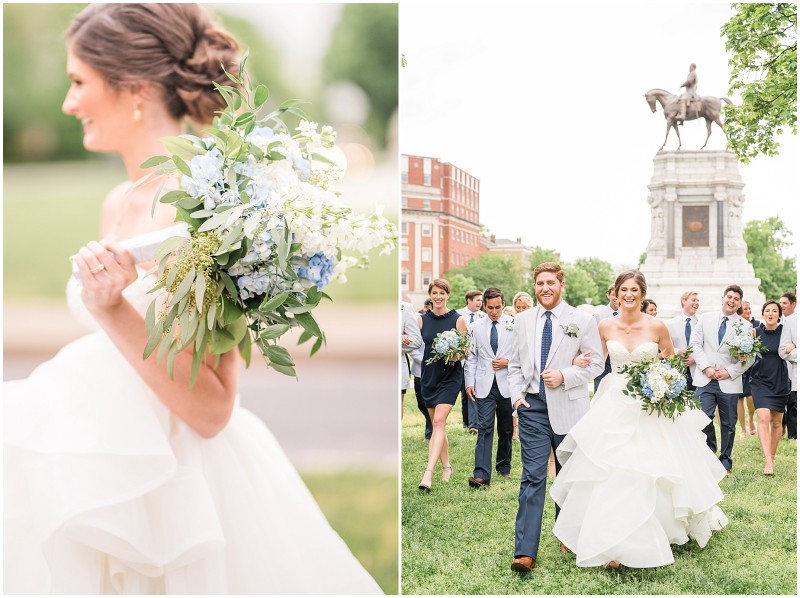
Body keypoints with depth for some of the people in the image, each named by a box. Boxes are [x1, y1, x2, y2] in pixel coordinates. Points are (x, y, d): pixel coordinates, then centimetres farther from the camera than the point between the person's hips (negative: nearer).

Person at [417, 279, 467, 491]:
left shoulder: (458, 319, -3)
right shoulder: (422, 320, 6)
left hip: (450, 376, -4)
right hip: (429, 375, 4)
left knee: (439, 421, -16)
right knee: (437, 423, 11)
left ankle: (428, 473, -23)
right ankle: (446, 466, 26)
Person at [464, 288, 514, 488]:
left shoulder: (514, 325, 0)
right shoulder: (475, 327, 5)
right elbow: (471, 357, 7)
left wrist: (508, 362, -12)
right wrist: (469, 383, 1)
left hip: (507, 383, 0)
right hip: (484, 385, 0)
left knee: (506, 429, 12)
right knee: (484, 428, -10)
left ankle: (504, 466, 30)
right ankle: (481, 474, -17)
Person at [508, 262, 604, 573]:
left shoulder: (583, 320, -1)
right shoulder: (523, 320, 8)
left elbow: (596, 363, -2)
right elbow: (515, 364, 14)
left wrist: (564, 376, -15)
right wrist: (516, 394, -2)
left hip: (568, 408, -1)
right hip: (533, 407, 1)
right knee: (532, 477, -7)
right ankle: (525, 552, -11)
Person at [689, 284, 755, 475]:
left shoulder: (745, 326, 3)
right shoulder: (705, 318, 7)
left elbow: (750, 357, 2)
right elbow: (695, 343, 3)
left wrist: (730, 372, -9)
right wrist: (706, 367, -8)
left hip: (729, 382, 0)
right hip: (705, 379, 0)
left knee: (728, 424, 7)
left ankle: (725, 462, 21)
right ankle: (709, 450, 14)